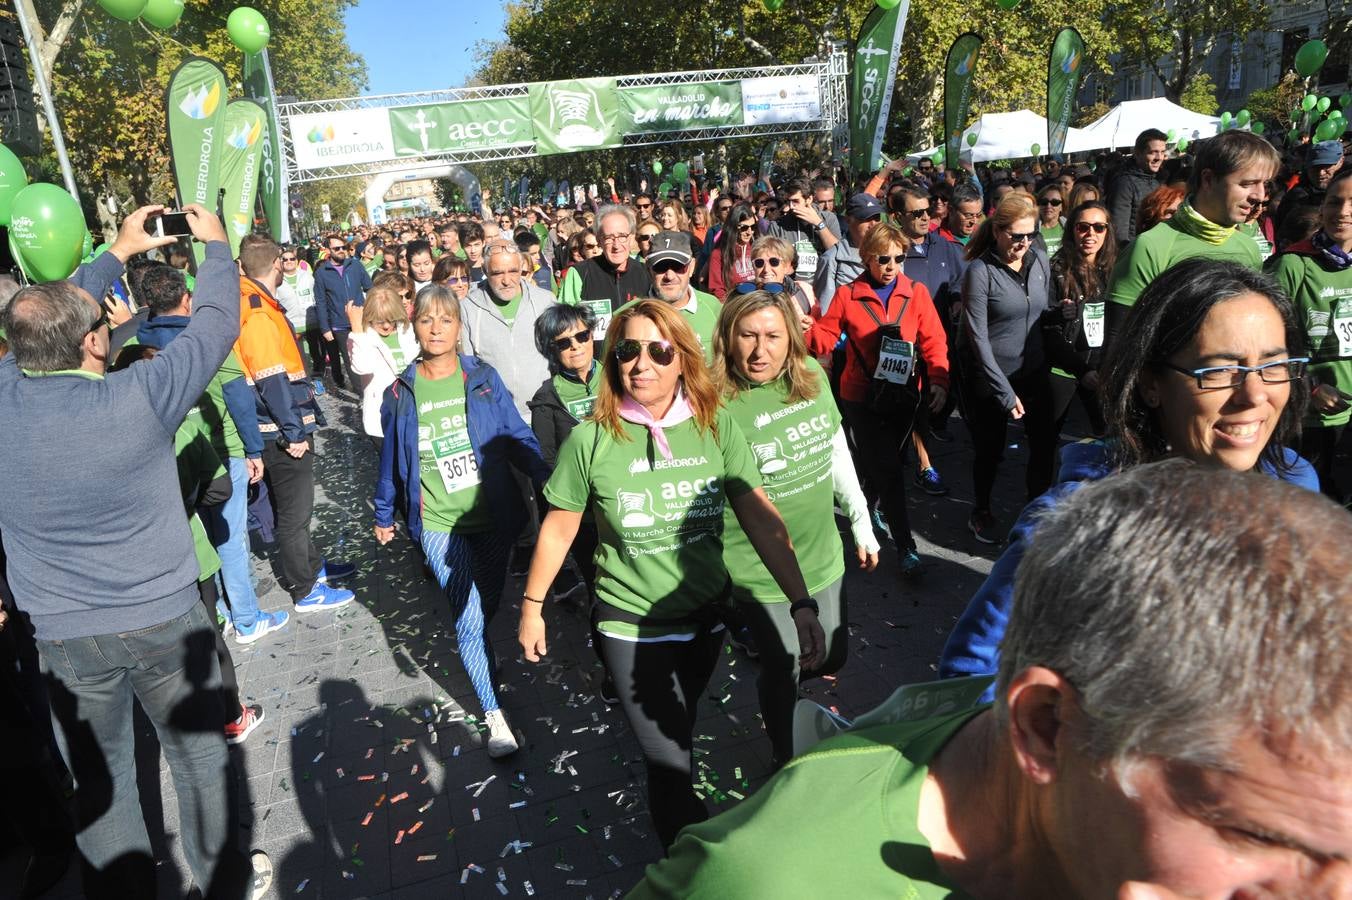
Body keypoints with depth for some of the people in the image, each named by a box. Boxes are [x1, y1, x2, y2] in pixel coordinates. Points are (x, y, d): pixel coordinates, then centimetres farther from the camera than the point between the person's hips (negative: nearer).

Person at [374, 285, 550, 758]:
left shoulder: (484, 378, -3)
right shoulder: (399, 394, -1)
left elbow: (516, 436, -2)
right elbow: (391, 461, 9)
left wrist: (546, 479, -16)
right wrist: (383, 515, 17)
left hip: (492, 515, 1)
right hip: (439, 524, -1)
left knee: (490, 603, 16)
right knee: (470, 617, -6)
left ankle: (476, 651, 48)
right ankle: (494, 714, 7)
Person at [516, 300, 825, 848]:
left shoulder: (716, 426, -12)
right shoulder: (591, 439, -15)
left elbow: (762, 518, -14)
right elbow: (558, 530, -4)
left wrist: (802, 604, -20)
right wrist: (532, 607, 4)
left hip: (706, 617, 3)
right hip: (631, 627, -3)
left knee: (679, 735, 26)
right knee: (669, 765, 1)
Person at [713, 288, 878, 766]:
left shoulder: (813, 376, -5)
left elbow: (839, 454, 6)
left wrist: (863, 525, 12)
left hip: (823, 556, 5)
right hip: (760, 573, -5)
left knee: (831, 658, 23)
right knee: (783, 673, 13)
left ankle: (775, 684, 56)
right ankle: (785, 761, 43)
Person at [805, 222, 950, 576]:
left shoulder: (916, 292, 0)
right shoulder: (848, 295, -4)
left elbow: (934, 341, -2)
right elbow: (824, 338, -5)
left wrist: (939, 380, -16)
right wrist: (806, 327, -27)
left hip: (903, 396, 3)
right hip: (862, 397, -3)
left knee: (885, 463, 16)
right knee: (889, 470, -6)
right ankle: (905, 544, 4)